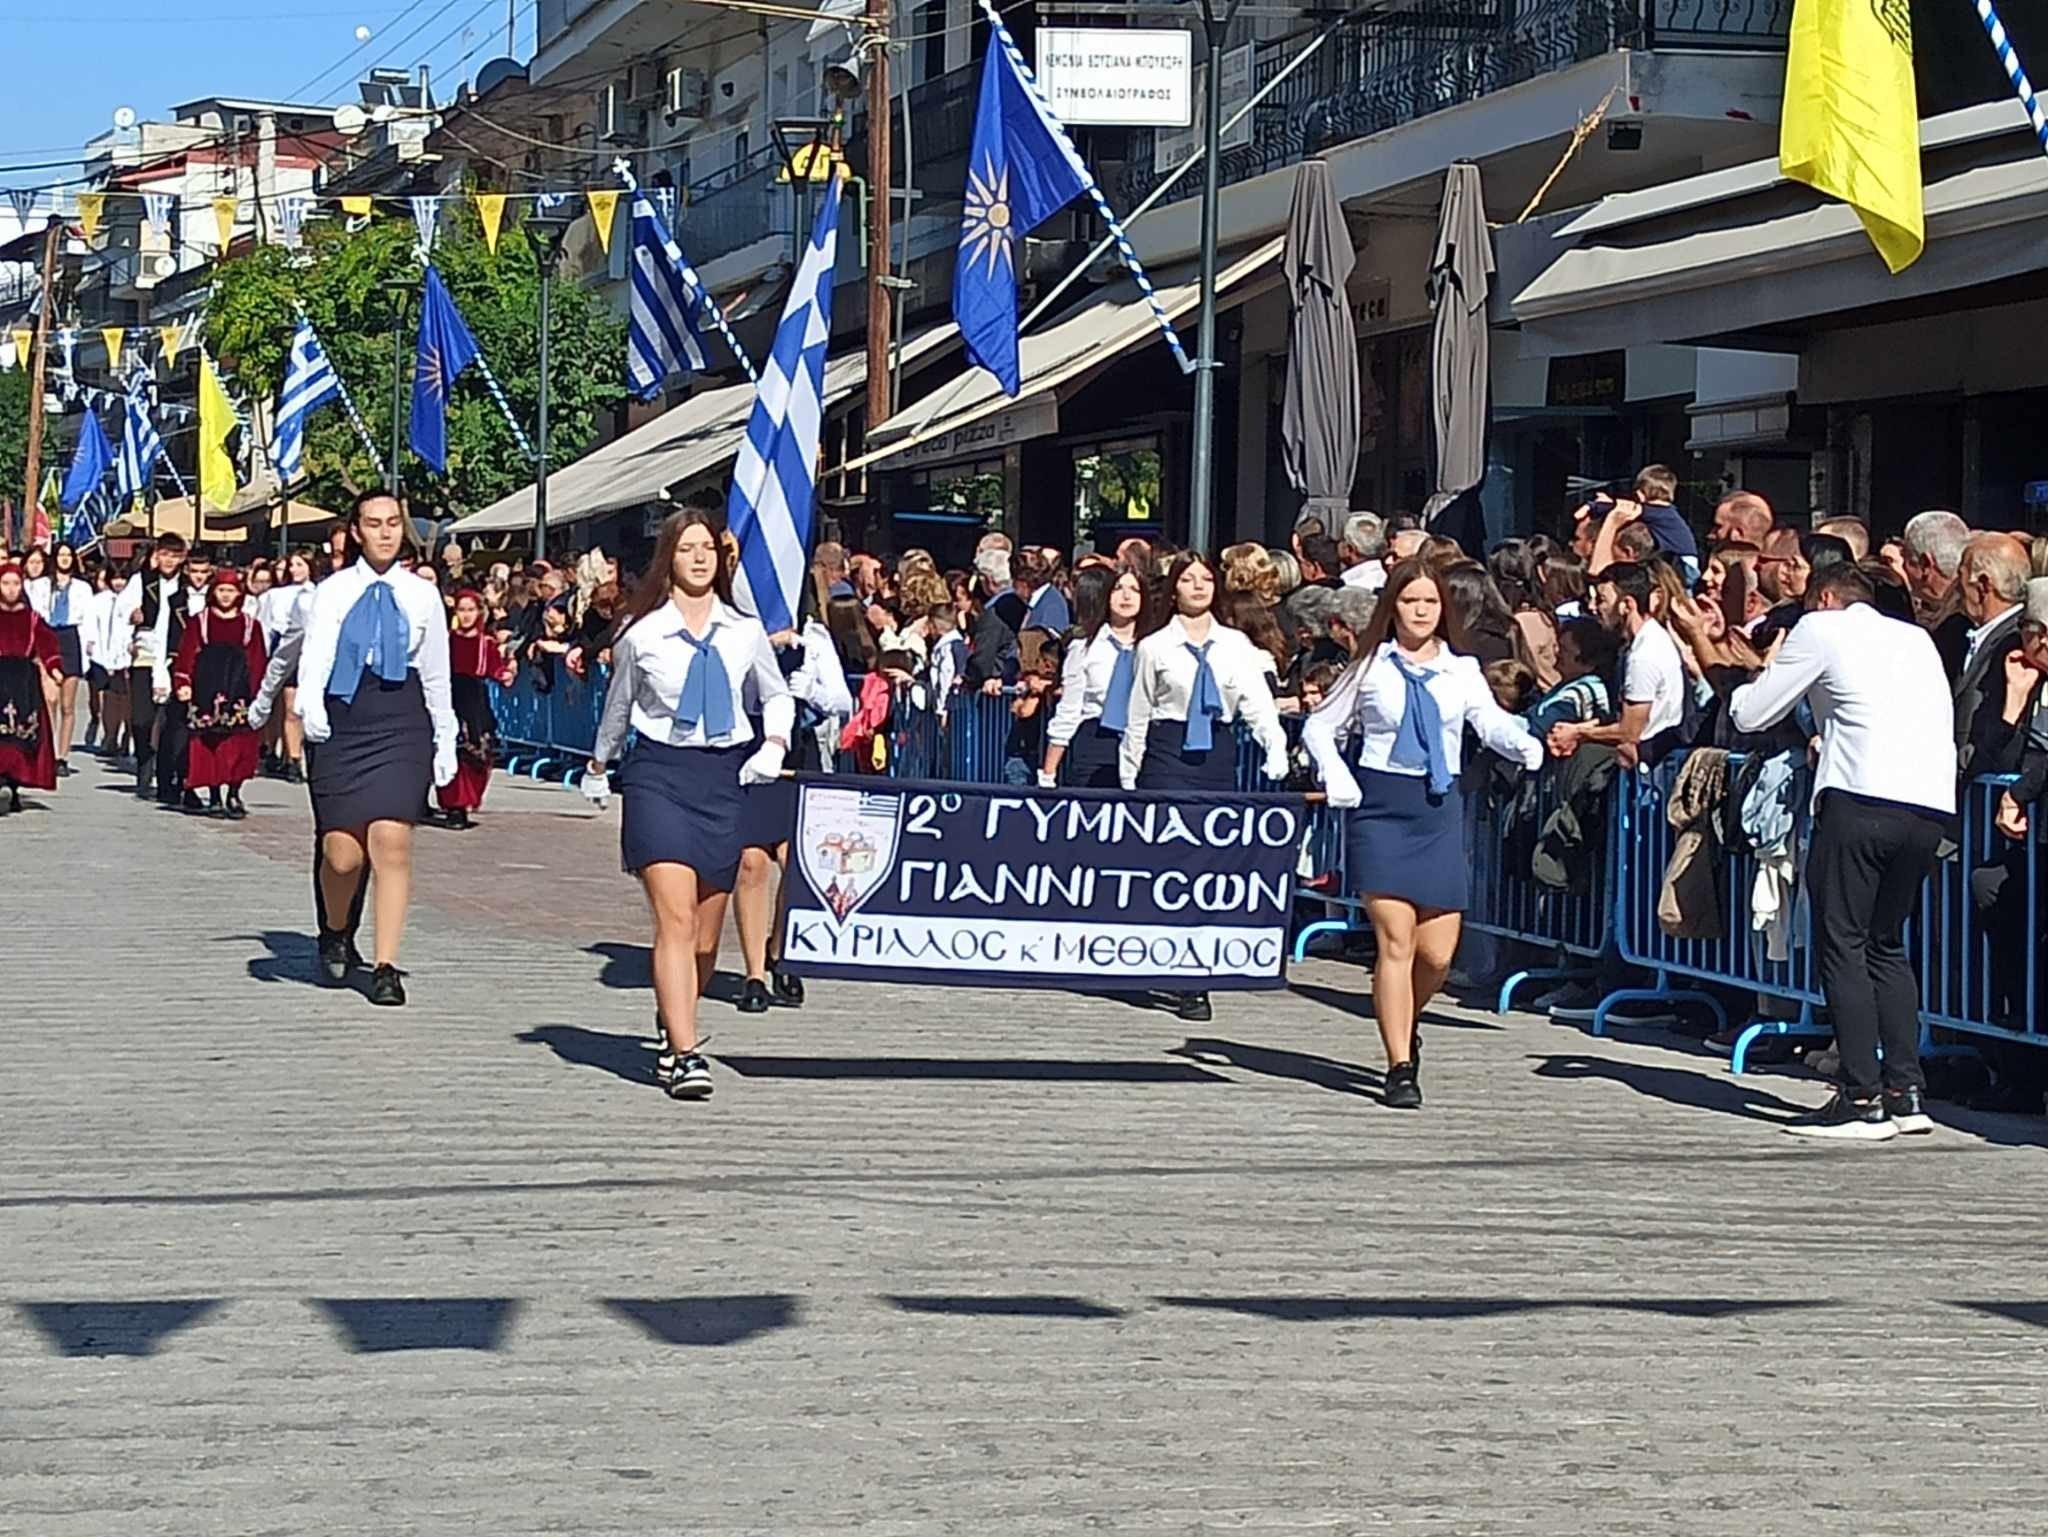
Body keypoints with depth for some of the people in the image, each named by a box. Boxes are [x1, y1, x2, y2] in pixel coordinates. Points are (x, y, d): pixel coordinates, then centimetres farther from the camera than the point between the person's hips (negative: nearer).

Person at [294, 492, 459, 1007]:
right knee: (343, 853, -3)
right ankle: (334, 933, 30)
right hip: (344, 719, 0)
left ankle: (386, 967, -6)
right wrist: (311, 707, -22)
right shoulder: (333, 592, 7)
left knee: (392, 842, -14)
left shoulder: (423, 595, 11)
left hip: (403, 721, 1)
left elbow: (437, 675, 16)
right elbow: (315, 658, -3)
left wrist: (446, 742, 17)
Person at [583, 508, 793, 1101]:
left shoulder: (745, 629, 6)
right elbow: (618, 705, 18)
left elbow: (776, 696, 20)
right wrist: (598, 765, 29)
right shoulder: (641, 634, 1)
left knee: (707, 931, 8)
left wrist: (774, 744, 2)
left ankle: (675, 1031, 28)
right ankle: (684, 1055, -19)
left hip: (726, 774, 3)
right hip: (659, 773, -3)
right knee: (674, 919, -15)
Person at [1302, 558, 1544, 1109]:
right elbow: (1319, 726, 13)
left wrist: (1524, 743, -26)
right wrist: (1334, 773, -5)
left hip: (1440, 811, 2)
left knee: (1438, 953, 1)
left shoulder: (1461, 670, 9)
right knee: (1396, 939, -10)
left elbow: (1489, 721, -5)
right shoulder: (1372, 668, 6)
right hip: (1380, 805, -2)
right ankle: (1400, 1069, -3)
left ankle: (1403, 1024, 33)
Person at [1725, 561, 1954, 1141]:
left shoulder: (1822, 628, 9)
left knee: (1841, 944, -2)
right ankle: (1906, 1091, 9)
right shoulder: (1917, 638, 26)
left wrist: (1760, 679, 32)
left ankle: (1863, 1100, -9)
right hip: (1932, 804, 6)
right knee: (1886, 944, 17)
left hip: (1864, 795, -6)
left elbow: (1750, 715, 9)